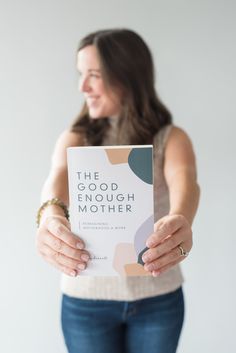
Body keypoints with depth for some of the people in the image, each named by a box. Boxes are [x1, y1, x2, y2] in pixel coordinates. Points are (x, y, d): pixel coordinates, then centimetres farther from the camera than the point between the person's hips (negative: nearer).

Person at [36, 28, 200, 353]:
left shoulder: (171, 138, -8)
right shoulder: (76, 138, -4)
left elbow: (184, 181, -28)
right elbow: (58, 177, -24)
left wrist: (180, 220, -51)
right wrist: (50, 214, -47)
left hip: (159, 298, 0)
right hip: (85, 299, 1)